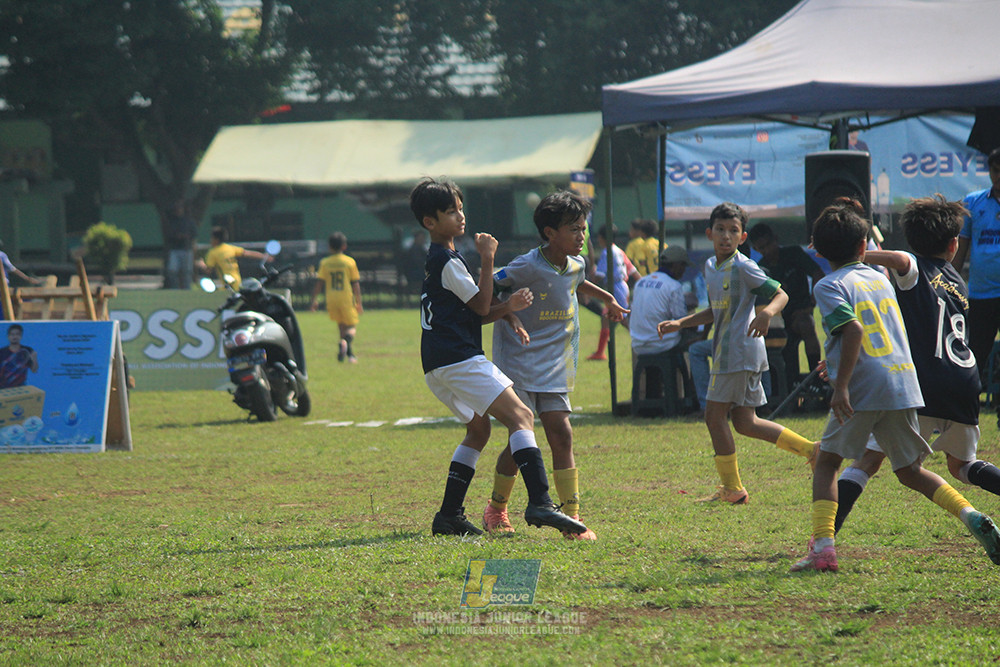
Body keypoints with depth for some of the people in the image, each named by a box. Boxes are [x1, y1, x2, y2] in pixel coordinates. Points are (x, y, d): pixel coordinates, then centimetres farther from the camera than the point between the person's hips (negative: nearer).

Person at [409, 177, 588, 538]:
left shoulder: (434, 261, 22)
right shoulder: (447, 261, -9)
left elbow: (473, 314, 21)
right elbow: (481, 305, -7)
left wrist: (508, 307, 7)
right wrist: (487, 259, -6)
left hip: (439, 365, 10)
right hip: (459, 358, -10)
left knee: (478, 429, 20)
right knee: (520, 415, -15)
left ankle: (449, 516, 15)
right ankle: (540, 502, -30)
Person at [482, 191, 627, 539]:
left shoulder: (576, 265, 6)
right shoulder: (528, 267, -17)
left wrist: (607, 298, 31)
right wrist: (511, 317, -23)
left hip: (553, 369, 6)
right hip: (517, 363, -6)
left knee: (561, 435, -4)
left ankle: (573, 517, -4)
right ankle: (496, 509, 15)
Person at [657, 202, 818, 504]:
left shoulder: (743, 268, -11)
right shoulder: (711, 267, 15)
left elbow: (781, 295, -12)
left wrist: (767, 313, -33)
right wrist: (679, 323, 17)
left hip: (738, 351, -9)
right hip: (726, 350, 9)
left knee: (714, 415, -5)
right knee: (744, 422, 10)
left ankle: (732, 489, 3)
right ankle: (810, 450, 16)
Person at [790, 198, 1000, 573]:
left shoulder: (830, 286, -3)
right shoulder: (879, 278, 18)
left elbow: (854, 330, -18)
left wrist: (840, 385, -20)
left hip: (864, 388, -6)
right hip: (904, 385, 6)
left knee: (827, 462, 7)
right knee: (910, 471, 16)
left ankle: (823, 548, -8)